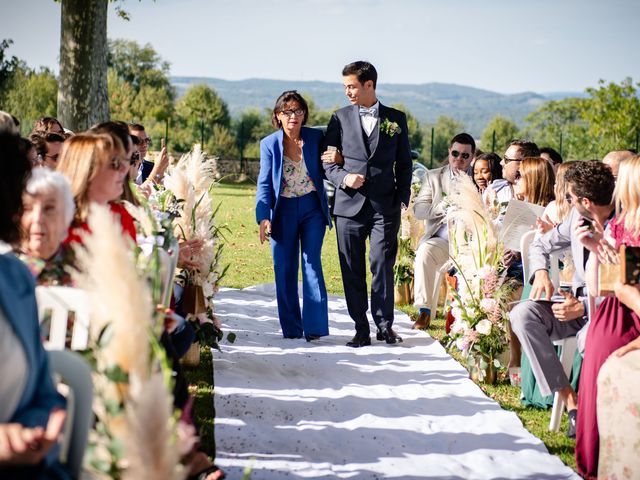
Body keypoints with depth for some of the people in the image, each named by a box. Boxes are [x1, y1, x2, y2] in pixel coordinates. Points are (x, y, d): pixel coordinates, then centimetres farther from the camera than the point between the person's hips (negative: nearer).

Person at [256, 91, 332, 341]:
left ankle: (315, 327, -5)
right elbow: (264, 183, -3)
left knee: (312, 264, -8)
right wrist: (263, 217, -15)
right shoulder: (269, 143, -1)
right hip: (283, 211, 1)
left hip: (312, 208, -1)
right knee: (285, 270, 3)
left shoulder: (316, 137, 0)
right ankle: (291, 328, 13)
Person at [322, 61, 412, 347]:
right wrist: (344, 178, -10)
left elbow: (404, 164, 12)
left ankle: (385, 326, 8)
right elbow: (327, 162, 9)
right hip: (349, 205, 1)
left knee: (383, 266, -5)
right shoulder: (340, 118, 8)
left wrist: (403, 199, 4)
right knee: (353, 270, 2)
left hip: (385, 207, -1)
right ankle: (361, 329, 9)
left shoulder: (396, 119, 9)